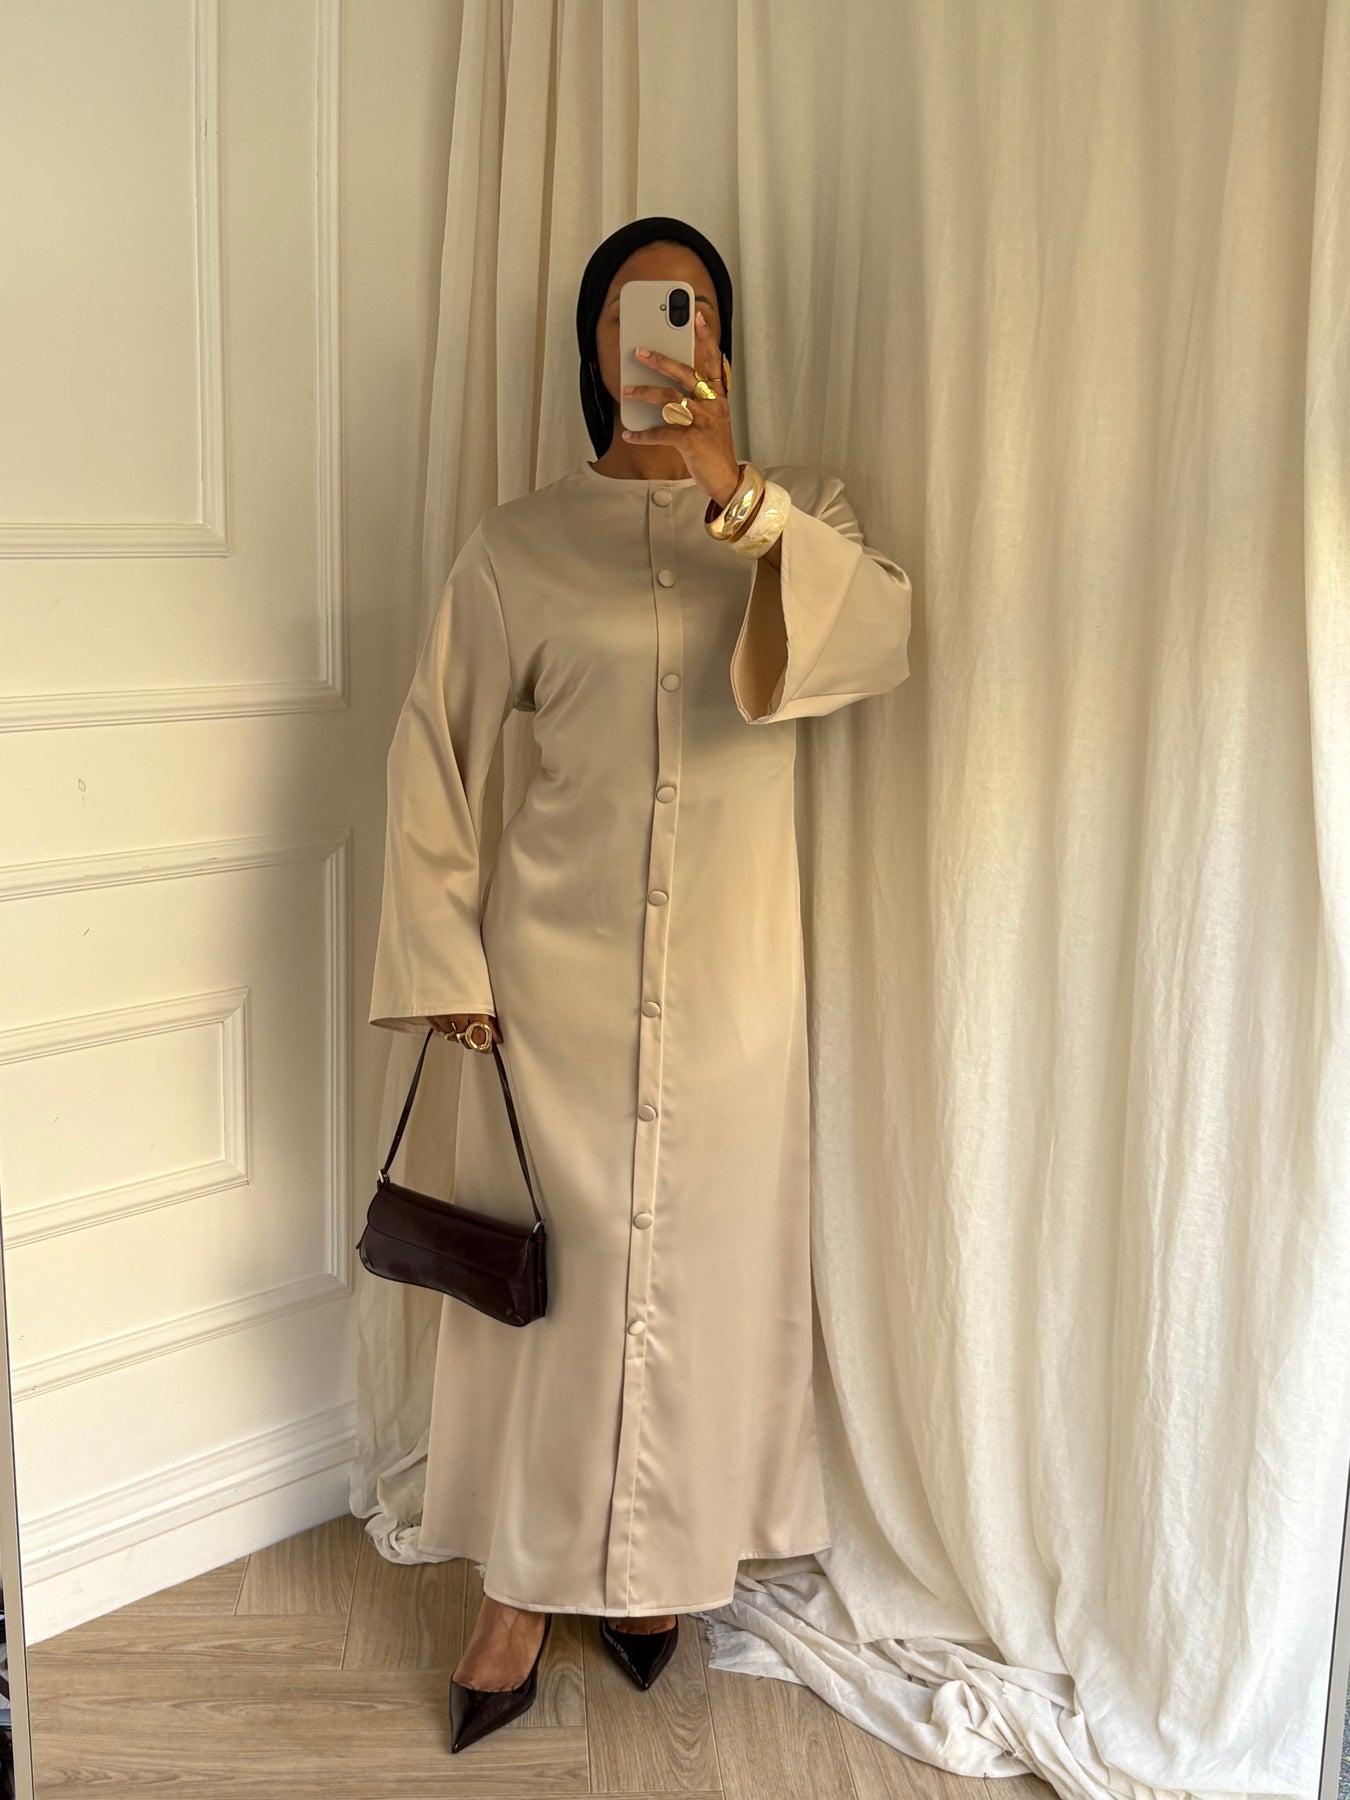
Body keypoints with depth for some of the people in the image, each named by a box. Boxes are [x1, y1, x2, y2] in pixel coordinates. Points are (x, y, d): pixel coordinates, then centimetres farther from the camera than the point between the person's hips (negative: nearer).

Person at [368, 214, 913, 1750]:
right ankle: (524, 1580, 24)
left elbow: (879, 640, -16)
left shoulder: (795, 516, 5)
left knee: (703, 1264, 10)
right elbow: (435, 750, 3)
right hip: (555, 965, -1)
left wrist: (737, 493, -28)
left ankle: (652, 1562, 31)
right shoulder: (519, 543, 2)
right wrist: (444, 963, -2)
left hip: (731, 971, 1)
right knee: (544, 1262, 6)